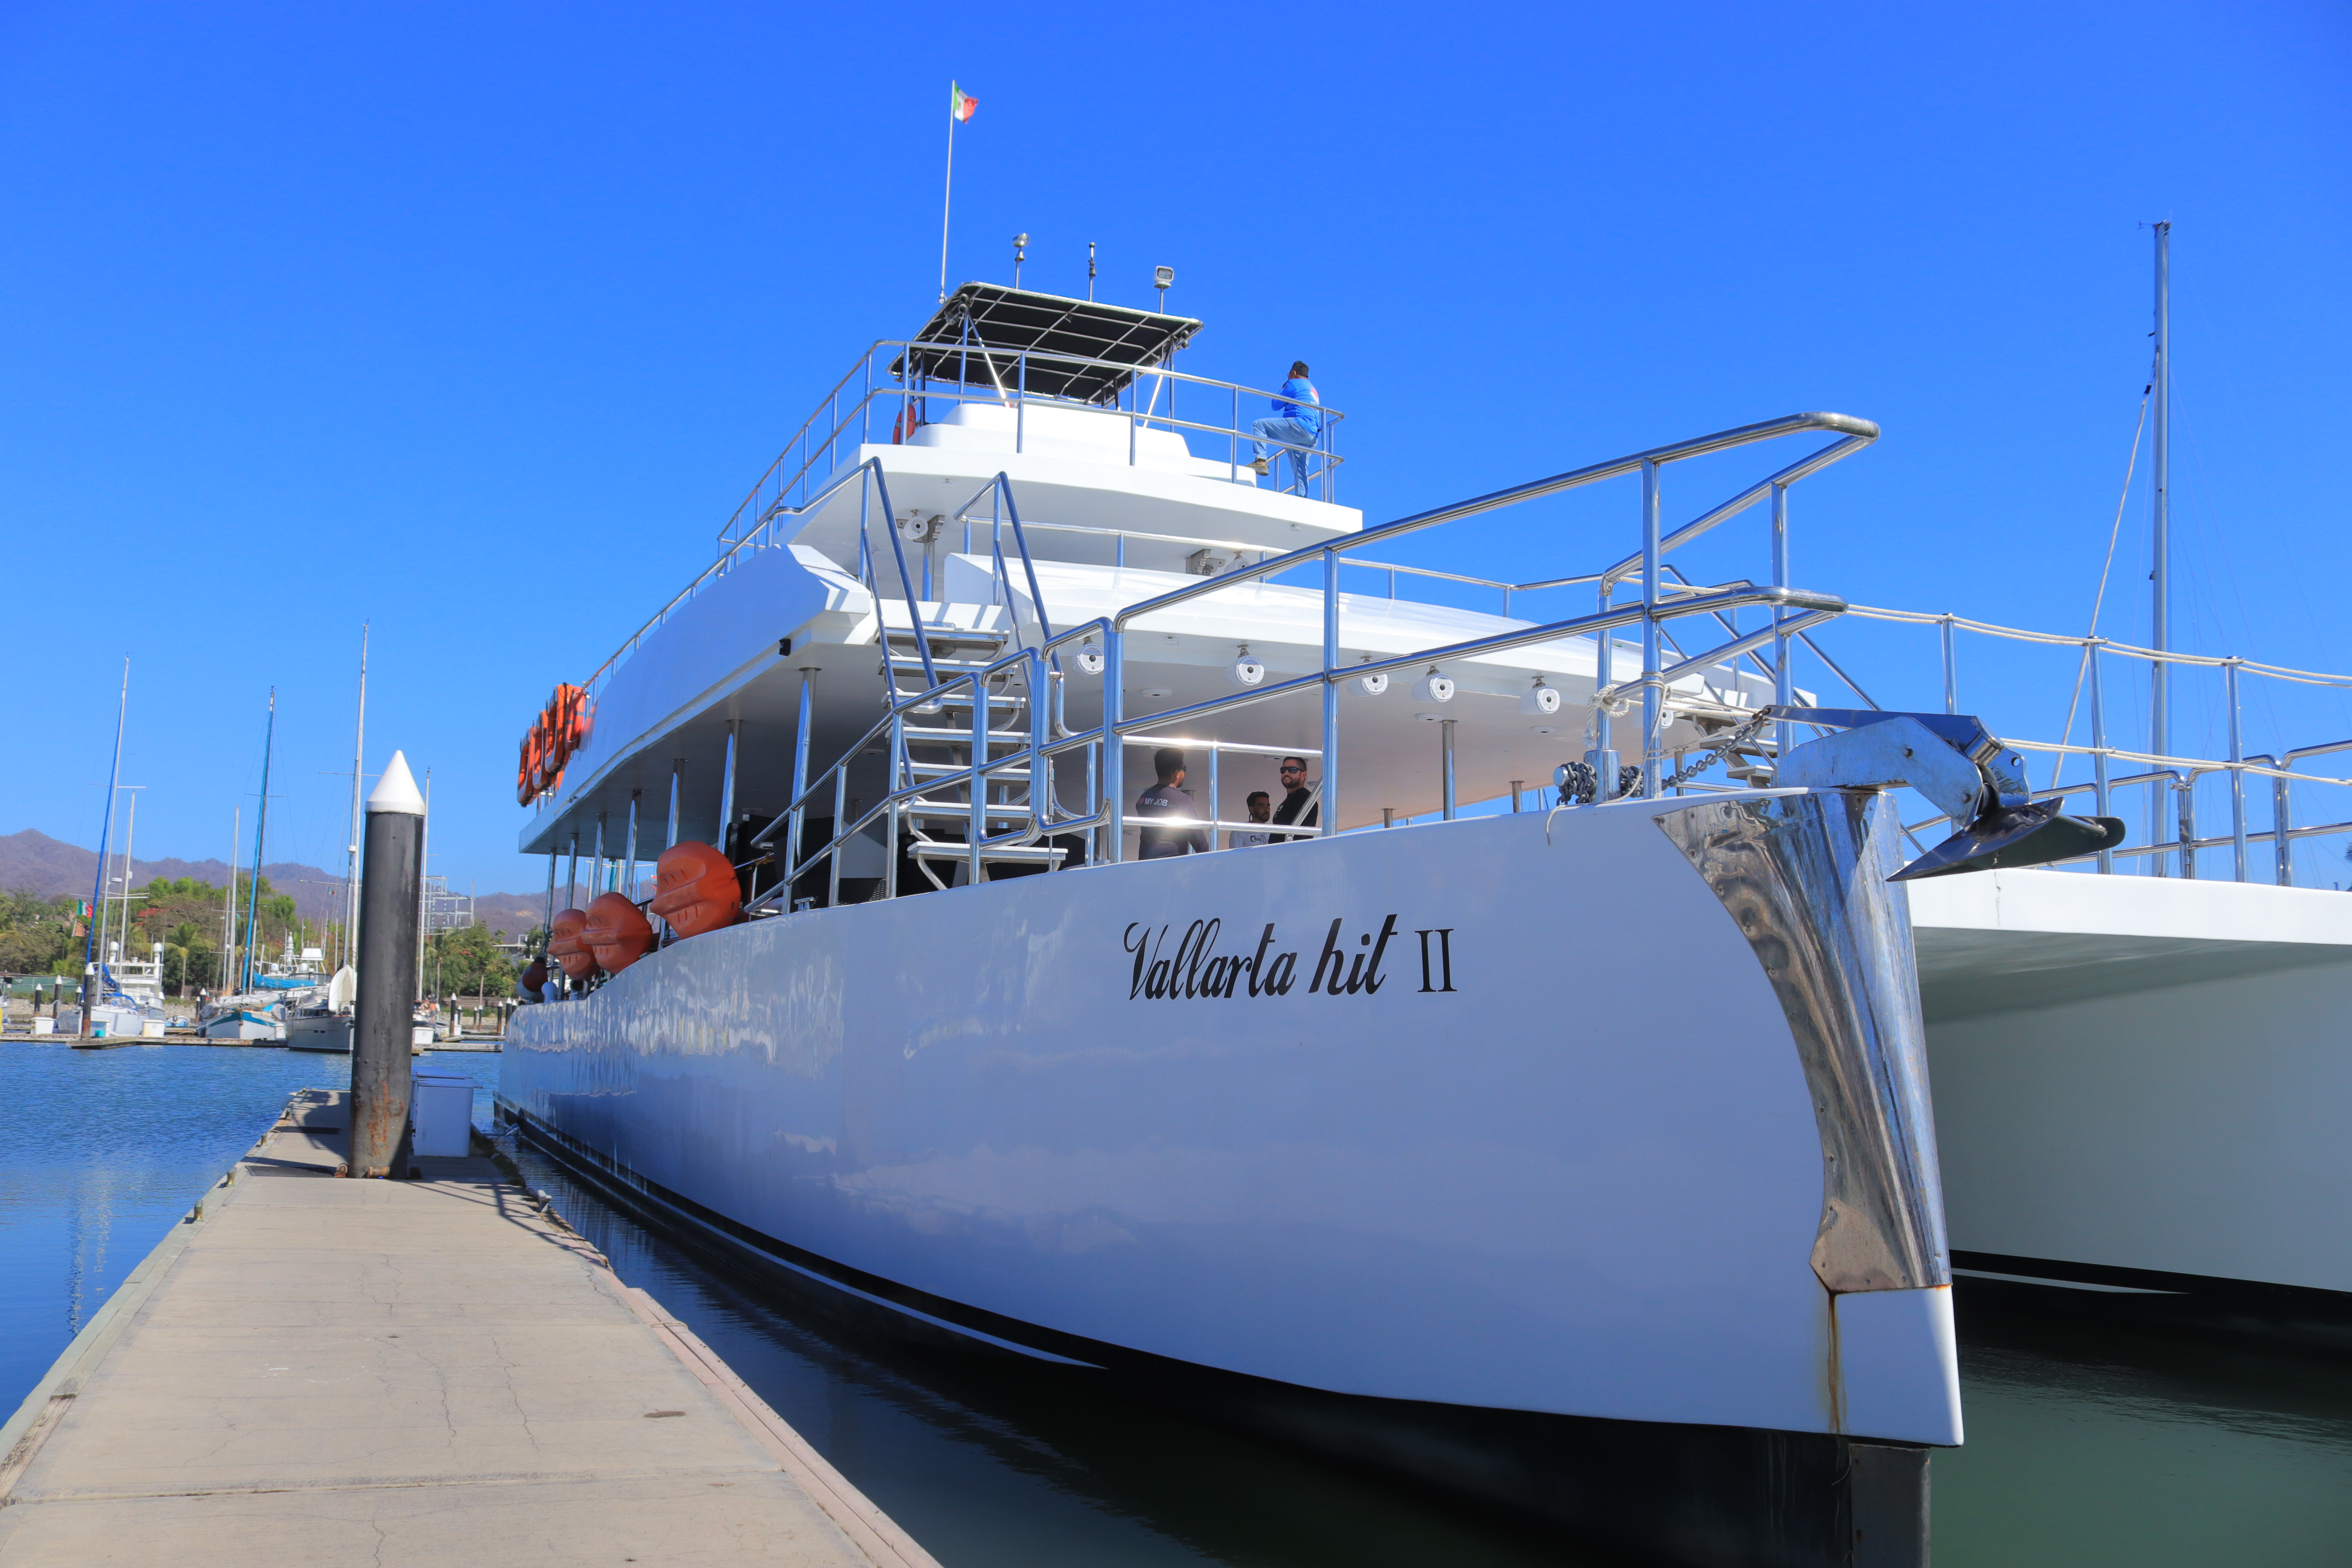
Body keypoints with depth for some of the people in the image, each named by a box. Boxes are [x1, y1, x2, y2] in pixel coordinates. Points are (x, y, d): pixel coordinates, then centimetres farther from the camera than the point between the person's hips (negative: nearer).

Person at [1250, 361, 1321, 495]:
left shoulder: (1294, 384, 6)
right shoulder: (1313, 390, 33)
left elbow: (1276, 406, 8)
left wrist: (1283, 389, 25)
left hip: (1300, 425, -9)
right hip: (1312, 436, 9)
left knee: (1259, 425, -8)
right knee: (1300, 470, 6)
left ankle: (1261, 461, -24)